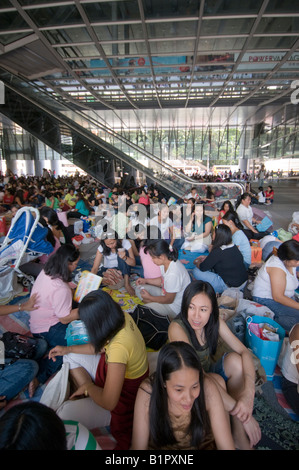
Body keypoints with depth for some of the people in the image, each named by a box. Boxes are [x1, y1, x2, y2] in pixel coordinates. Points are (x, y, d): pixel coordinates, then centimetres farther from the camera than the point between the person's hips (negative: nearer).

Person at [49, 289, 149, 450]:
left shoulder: (119, 347, -39)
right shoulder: (122, 316, -16)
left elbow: (108, 403, -31)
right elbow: (101, 346, 5)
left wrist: (88, 386, -12)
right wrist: (68, 349, 6)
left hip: (125, 397, -8)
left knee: (65, 413, -21)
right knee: (71, 357, 11)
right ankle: (90, 400, 11)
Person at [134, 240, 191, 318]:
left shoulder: (173, 274, -35)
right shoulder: (166, 262, -8)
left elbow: (169, 300, -22)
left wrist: (149, 298, -9)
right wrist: (146, 280, 5)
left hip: (174, 307, -9)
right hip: (167, 294, 9)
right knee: (139, 289, 6)